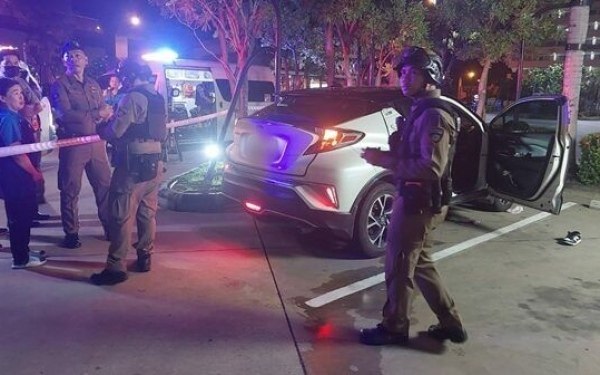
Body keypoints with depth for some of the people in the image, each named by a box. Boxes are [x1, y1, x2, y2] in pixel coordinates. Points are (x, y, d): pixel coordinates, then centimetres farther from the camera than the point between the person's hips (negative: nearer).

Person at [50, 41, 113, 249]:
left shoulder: (93, 84, 16)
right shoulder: (59, 85, -2)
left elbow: (105, 111, 11)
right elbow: (65, 114, -17)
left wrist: (106, 113, -14)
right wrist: (95, 114, -13)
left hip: (96, 142, 5)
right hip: (72, 143, -4)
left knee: (105, 185, 7)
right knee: (70, 190, 3)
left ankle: (110, 227, 19)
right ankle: (71, 233, 15)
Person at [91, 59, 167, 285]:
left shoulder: (133, 98, -13)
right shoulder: (159, 98, 13)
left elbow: (114, 131, -16)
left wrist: (100, 131, 4)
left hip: (133, 164, -9)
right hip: (155, 162, 9)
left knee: (122, 215, -5)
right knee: (148, 213, 14)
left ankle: (116, 267, -2)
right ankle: (144, 257, 23)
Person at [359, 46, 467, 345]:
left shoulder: (434, 115, -17)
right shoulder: (421, 110, 14)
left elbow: (431, 167, -25)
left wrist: (384, 160, -22)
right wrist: (388, 155, 4)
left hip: (420, 202, -10)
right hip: (414, 198, 10)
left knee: (398, 265, 2)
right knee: (417, 262, 18)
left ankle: (394, 327, 19)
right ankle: (449, 323, 28)